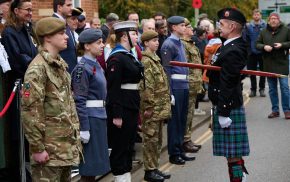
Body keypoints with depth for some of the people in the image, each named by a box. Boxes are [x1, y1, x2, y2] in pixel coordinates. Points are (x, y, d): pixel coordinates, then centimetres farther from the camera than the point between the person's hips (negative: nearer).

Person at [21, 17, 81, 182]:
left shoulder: (61, 64, 14)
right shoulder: (37, 69, -15)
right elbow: (30, 111, -20)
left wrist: (76, 134, 17)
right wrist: (37, 148, -20)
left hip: (67, 144, 9)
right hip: (49, 148, -9)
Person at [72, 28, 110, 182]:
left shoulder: (96, 65, 13)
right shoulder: (82, 68, -14)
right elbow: (79, 100, -18)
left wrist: (103, 115, 17)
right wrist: (84, 128, -20)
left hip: (99, 116, 9)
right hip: (90, 117, -9)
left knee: (95, 162, 13)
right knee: (89, 165, -3)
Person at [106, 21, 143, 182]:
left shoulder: (130, 56, 14)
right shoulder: (116, 58, -15)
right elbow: (113, 88, -20)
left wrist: (138, 108, 19)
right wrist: (116, 115, -22)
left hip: (132, 107, 10)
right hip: (121, 109, -10)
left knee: (128, 145, 14)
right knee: (120, 147, -1)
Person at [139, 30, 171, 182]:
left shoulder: (155, 59, 15)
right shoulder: (146, 61, -14)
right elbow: (146, 87, -19)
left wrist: (165, 105, 20)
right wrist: (148, 107, -20)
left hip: (160, 108, 9)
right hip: (152, 109, -9)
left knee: (157, 139, 14)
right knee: (151, 139, -3)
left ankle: (154, 168, 22)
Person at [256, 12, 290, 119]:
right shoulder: (264, 32, 8)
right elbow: (257, 44, 10)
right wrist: (264, 47, -10)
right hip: (269, 65, 3)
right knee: (272, 89, 9)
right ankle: (275, 110, 18)